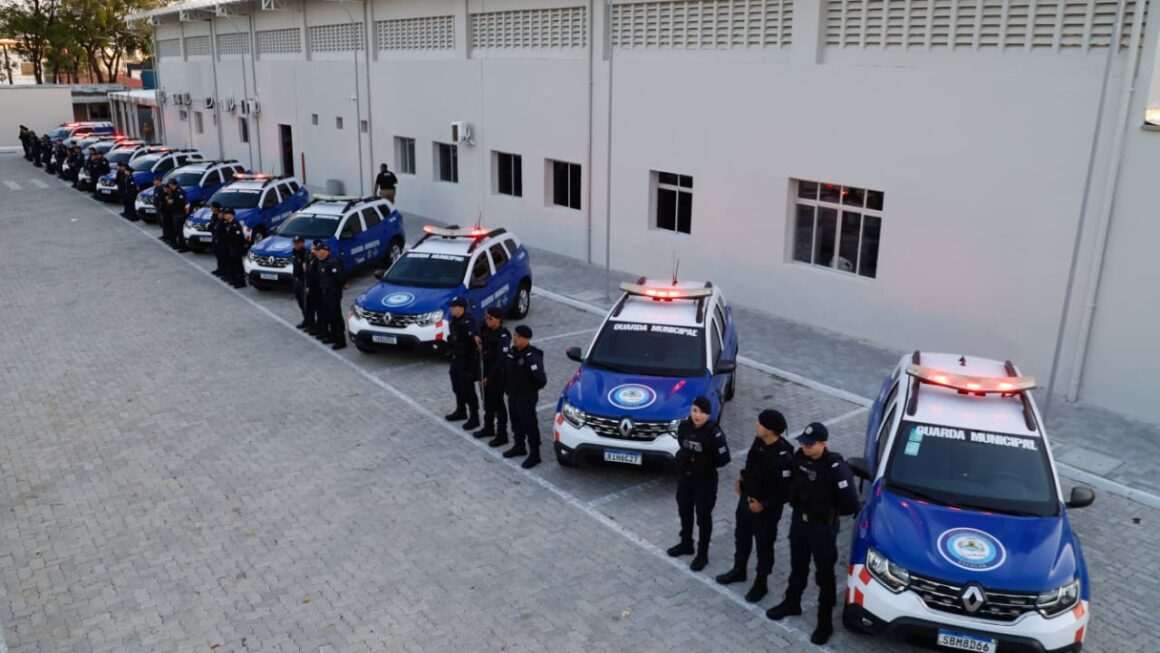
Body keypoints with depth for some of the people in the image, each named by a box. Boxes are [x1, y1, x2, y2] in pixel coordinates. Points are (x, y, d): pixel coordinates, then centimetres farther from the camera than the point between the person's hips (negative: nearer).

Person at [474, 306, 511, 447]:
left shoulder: (503, 337, -23)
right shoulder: (487, 330, 1)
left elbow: (501, 360, -25)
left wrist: (489, 377, -23)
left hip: (497, 374, -8)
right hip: (487, 371, 8)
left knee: (498, 403, 0)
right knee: (488, 401, 20)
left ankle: (502, 435, 10)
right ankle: (488, 427, 37)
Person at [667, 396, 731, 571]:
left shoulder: (714, 433, -24)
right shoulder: (684, 426, -7)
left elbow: (724, 459, -19)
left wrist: (705, 464, -16)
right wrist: (683, 458, -4)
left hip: (705, 480, -6)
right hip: (685, 476, 6)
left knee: (703, 517, 9)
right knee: (684, 512, 22)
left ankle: (702, 554, 24)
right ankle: (686, 544, 43)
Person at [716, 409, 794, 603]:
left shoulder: (783, 456, -30)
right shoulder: (759, 441, -7)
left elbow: (786, 491, -25)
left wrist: (764, 505, -21)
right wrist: (742, 479, 7)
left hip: (766, 508, -8)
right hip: (746, 498, 8)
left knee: (764, 545, 12)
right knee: (741, 536, 24)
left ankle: (761, 584, 31)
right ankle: (738, 570, 46)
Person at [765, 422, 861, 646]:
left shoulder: (835, 467, -28)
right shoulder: (799, 457, -10)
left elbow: (850, 505, -24)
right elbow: (791, 482, 12)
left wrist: (830, 512, -10)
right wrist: (794, 500, 1)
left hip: (823, 527, -5)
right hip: (799, 521, 6)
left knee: (824, 574, 10)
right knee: (797, 566, 24)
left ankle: (825, 621, 24)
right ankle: (791, 603, 44)